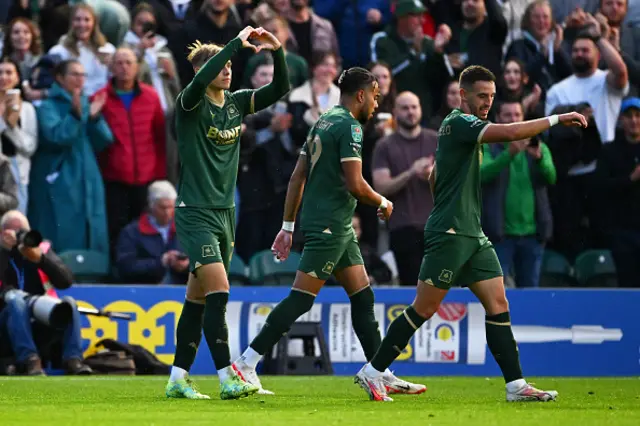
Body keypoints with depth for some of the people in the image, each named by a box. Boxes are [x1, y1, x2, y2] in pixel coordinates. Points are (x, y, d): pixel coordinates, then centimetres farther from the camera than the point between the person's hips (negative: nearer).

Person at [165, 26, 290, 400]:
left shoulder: (236, 103, 9)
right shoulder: (191, 104, -10)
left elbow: (280, 89, 4)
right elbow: (200, 80, -31)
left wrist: (277, 52, -13)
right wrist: (238, 42, -29)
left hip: (225, 213, 7)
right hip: (196, 213, -7)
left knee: (199, 299, 9)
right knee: (218, 290, -15)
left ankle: (178, 378, 14)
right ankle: (227, 379, -16)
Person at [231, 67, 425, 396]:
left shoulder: (323, 122, 15)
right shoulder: (349, 126, -12)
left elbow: (297, 177, 16)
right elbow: (355, 185, -19)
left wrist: (288, 225, 19)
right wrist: (383, 203, -1)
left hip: (338, 229, 10)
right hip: (329, 227, -10)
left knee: (363, 296, 11)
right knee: (301, 298, -9)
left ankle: (381, 375, 13)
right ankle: (246, 363, -9)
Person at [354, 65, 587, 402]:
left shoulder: (459, 126, 18)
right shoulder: (459, 123, -12)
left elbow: (434, 178, 28)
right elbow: (511, 132, -26)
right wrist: (557, 119, -20)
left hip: (472, 235, 10)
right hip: (449, 234, -10)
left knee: (498, 305, 1)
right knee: (424, 309, -5)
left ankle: (516, 385, -1)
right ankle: (372, 372, 4)